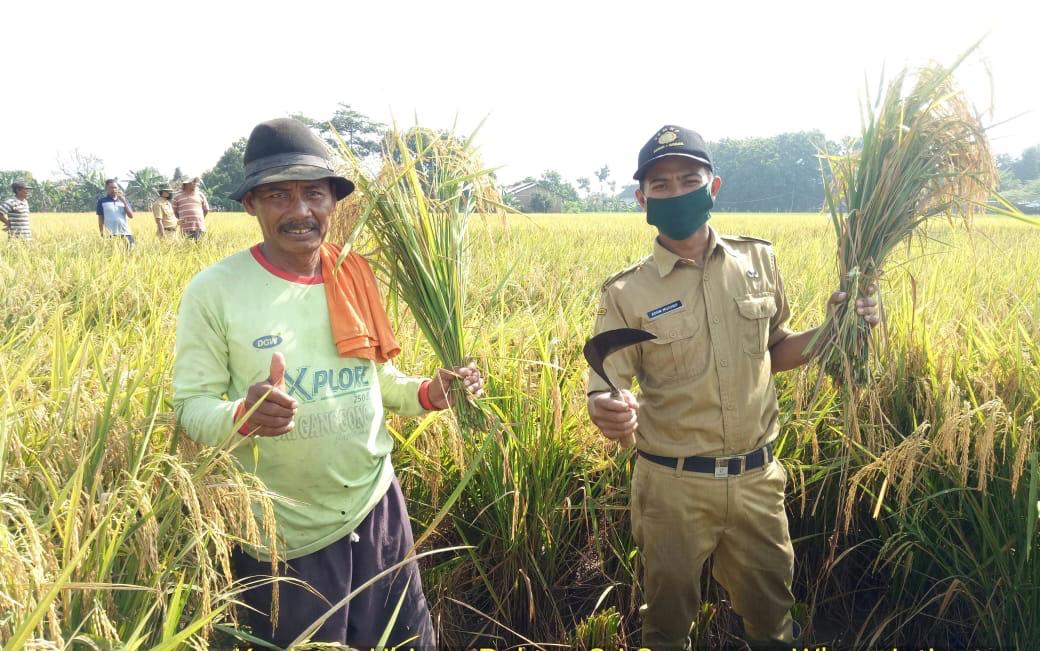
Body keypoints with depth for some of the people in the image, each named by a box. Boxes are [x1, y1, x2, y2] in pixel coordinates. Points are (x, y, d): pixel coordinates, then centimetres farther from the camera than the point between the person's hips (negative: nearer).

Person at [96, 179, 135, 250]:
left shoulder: (123, 200, 14)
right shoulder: (102, 201, 6)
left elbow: (131, 216, 3)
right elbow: (100, 219, 6)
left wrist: (123, 201, -4)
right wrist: (102, 235, -2)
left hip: (125, 233, 3)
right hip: (111, 235, -2)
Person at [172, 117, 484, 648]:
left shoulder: (358, 280, -2)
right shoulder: (214, 291, -13)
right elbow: (189, 407, -10)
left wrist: (428, 393, -8)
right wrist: (243, 415, -31)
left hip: (378, 510, 4)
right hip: (284, 538, -3)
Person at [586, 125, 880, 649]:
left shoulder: (757, 259, 0)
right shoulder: (625, 292, -10)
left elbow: (773, 353, 12)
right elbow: (604, 387, -12)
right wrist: (605, 412, -35)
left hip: (758, 478, 3)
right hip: (673, 484, -2)